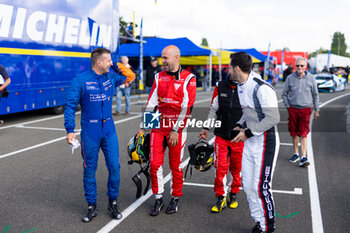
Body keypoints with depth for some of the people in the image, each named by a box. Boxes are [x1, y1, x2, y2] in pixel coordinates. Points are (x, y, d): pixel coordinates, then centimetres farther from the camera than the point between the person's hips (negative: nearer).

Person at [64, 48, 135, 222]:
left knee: (114, 166, 1)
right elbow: (70, 106, -8)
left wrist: (116, 66, 6)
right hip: (89, 132, -3)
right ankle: (92, 206, 21)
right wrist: (70, 130, -16)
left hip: (109, 130, 4)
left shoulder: (111, 77, 6)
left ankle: (113, 202, 19)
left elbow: (130, 77, 22)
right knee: (89, 170, 6)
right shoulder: (81, 80, -8)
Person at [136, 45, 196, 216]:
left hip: (177, 128, -4)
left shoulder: (188, 79, -5)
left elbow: (187, 107, -10)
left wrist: (176, 130, -14)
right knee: (155, 163, 0)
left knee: (176, 165, 6)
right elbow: (151, 102, 9)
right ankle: (158, 199, 15)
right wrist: (143, 127, 6)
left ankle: (175, 199, 24)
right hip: (159, 125, 4)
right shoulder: (159, 77, 9)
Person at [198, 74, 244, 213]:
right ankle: (221, 198, 14)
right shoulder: (220, 87, 2)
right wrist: (206, 128, 12)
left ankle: (233, 195, 31)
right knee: (220, 167, 0)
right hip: (221, 135, 1)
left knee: (236, 168, 12)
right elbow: (213, 110, 11)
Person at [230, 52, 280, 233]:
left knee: (260, 187, -4)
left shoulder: (262, 88, -21)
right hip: (249, 142, 9)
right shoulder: (240, 87, 9)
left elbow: (273, 118, -21)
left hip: (265, 141, -9)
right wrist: (240, 125, 4)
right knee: (248, 185, 12)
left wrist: (248, 132, -19)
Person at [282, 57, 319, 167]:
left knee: (303, 134, -9)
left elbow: (315, 95, 10)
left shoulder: (311, 78, 1)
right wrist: (288, 107, 2)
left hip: (305, 110, -1)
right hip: (293, 109, 1)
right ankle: (296, 154, 23)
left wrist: (316, 110, 10)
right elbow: (284, 94, 9)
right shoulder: (290, 78, 0)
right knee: (294, 133, 8)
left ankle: (303, 157, -8)